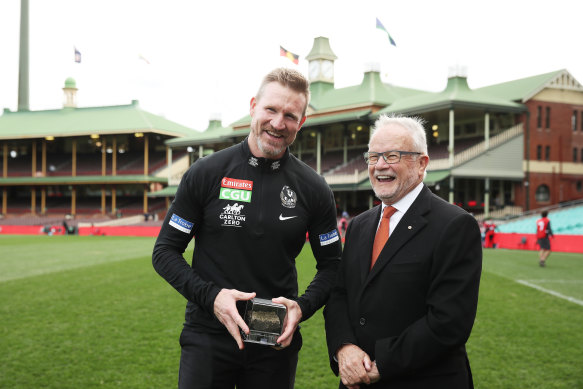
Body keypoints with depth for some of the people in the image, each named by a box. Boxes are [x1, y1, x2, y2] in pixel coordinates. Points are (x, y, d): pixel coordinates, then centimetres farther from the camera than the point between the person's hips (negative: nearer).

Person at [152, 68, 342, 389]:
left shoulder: (313, 189, -1)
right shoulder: (206, 173, -5)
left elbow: (331, 264, 6)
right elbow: (165, 251, -2)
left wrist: (303, 307, -12)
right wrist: (210, 296, -17)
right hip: (208, 336, -1)